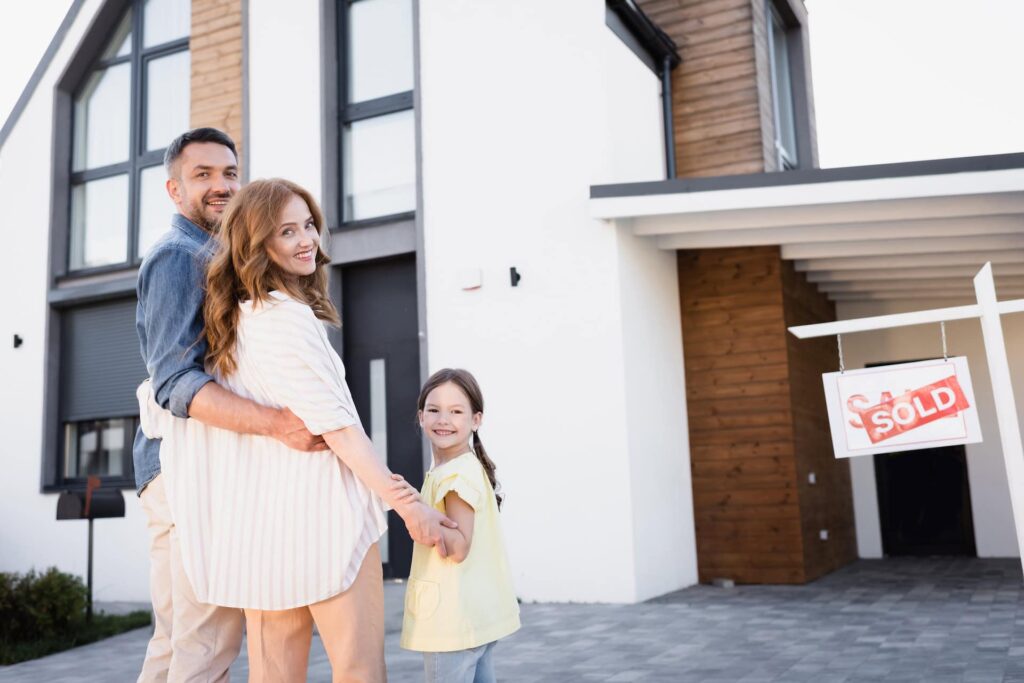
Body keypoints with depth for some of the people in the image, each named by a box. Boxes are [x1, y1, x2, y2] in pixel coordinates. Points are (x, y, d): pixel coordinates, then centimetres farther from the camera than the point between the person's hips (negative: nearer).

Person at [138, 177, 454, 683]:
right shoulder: (286, 315, -13)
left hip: (260, 521, 9)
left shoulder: (236, 316, 13)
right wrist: (407, 503, -15)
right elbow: (335, 425, -17)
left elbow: (157, 392, 19)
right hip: (315, 513, -9)